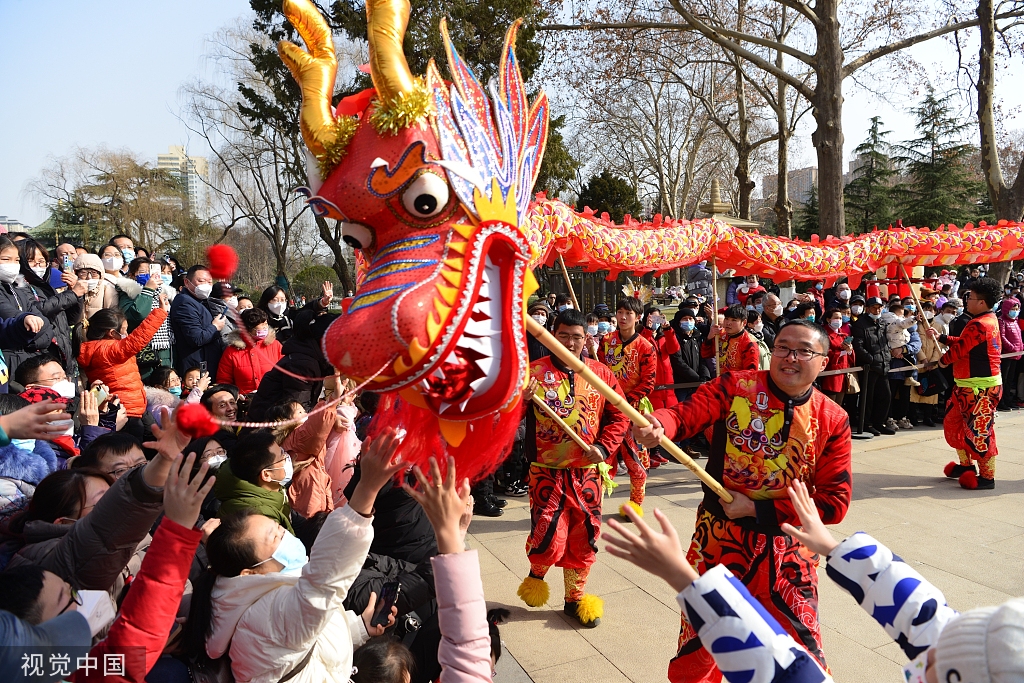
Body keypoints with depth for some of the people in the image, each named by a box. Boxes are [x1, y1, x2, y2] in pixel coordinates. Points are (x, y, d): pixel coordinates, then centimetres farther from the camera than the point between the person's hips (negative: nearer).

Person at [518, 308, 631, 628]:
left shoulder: (601, 373, 3)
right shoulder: (535, 371, -6)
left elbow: (619, 415, 8)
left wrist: (604, 448, -6)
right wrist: (520, 398, -29)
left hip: (587, 472, 3)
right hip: (547, 472, -3)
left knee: (583, 538, 12)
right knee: (550, 539, -9)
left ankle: (575, 599, 33)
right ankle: (536, 574, 26)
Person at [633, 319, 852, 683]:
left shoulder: (833, 420, -5)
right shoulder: (735, 387, -9)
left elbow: (834, 502, -6)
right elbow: (687, 413, -24)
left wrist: (757, 510, -14)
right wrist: (657, 425, -48)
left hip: (786, 546, 1)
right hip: (719, 536, 0)